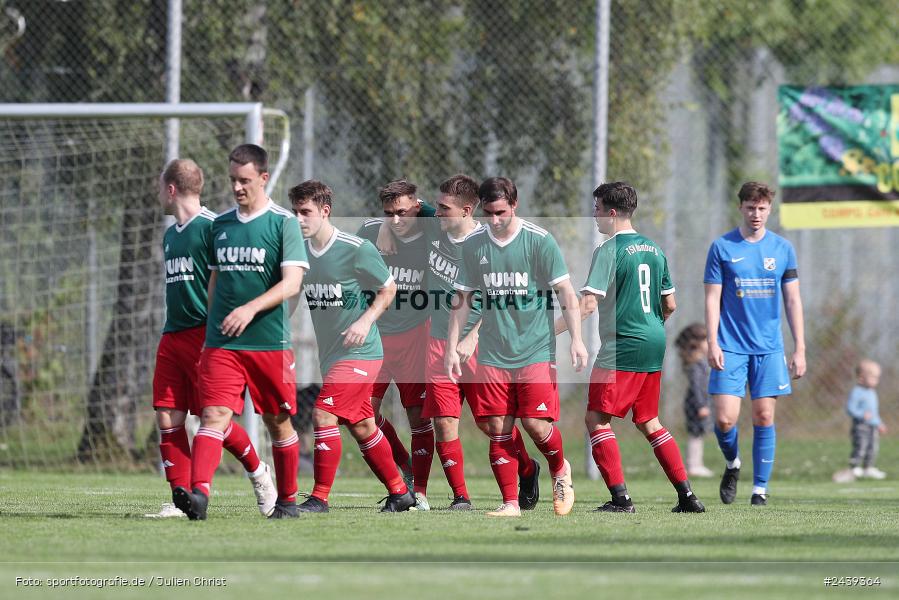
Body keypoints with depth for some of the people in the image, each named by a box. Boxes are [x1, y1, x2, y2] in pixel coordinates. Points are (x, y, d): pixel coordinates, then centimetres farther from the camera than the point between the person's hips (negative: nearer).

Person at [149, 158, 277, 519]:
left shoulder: (212, 227, -9)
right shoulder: (170, 236, 18)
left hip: (205, 336, -8)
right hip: (172, 337, 8)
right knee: (168, 418, -2)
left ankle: (257, 472, 17)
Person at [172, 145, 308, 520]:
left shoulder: (284, 223, -3)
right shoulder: (221, 225, 12)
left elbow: (292, 282, -11)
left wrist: (251, 308, -23)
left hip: (270, 343, -3)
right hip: (221, 344, 3)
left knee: (278, 422, 7)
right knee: (214, 415, -14)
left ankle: (287, 500, 23)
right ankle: (198, 495, -29)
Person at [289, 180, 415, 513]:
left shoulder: (356, 249, -14)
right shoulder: (301, 251, 3)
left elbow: (388, 289, -4)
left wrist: (366, 321, -17)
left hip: (360, 352, -7)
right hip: (329, 354, 7)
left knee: (324, 413, -18)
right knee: (361, 426, 13)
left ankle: (319, 498, -13)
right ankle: (399, 492, 27)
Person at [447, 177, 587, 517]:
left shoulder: (539, 241, -5)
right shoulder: (473, 245, 5)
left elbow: (566, 292, -3)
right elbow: (463, 299, 13)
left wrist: (576, 339, -11)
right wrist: (452, 347, 9)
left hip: (536, 351, -3)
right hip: (492, 356, 3)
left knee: (536, 424, -10)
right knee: (499, 431, -2)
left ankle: (560, 472, 19)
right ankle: (510, 503, 5)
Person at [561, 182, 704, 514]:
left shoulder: (609, 251, -11)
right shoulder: (654, 249, 13)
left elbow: (588, 305, -17)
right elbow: (670, 305, 18)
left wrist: (548, 332, -13)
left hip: (622, 348, -8)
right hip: (654, 345, 8)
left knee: (597, 419, -4)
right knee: (648, 422, 17)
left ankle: (620, 497, -12)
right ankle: (687, 496, 13)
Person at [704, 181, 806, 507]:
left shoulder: (782, 248, 6)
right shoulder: (722, 247, 0)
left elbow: (793, 301, 8)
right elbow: (712, 299, 0)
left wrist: (800, 349, 3)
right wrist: (712, 343, -10)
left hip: (769, 347, 1)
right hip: (731, 347, -1)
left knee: (764, 417, -2)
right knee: (725, 419, -9)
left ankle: (760, 488, 7)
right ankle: (732, 464, 20)